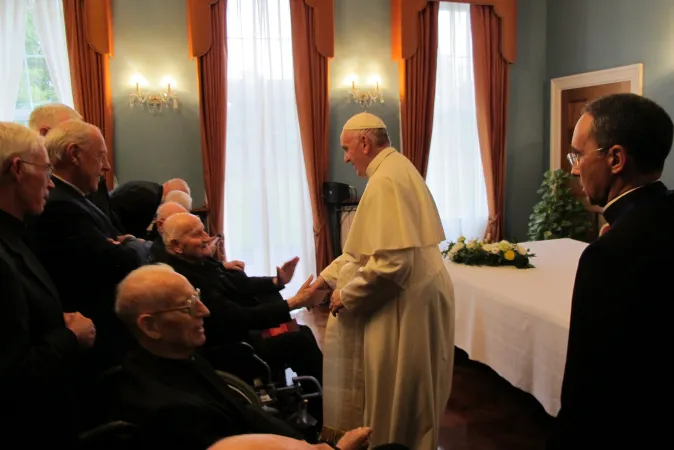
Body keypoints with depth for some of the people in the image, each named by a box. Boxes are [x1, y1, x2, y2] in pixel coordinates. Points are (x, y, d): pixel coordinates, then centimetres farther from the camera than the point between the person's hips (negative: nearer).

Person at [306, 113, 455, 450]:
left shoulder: (385, 180, -20)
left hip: (405, 303, -10)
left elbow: (391, 261, -27)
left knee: (398, 401, 8)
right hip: (407, 296, 10)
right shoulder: (396, 168, 11)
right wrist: (329, 275, 15)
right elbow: (369, 244, 17)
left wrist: (346, 295, -14)